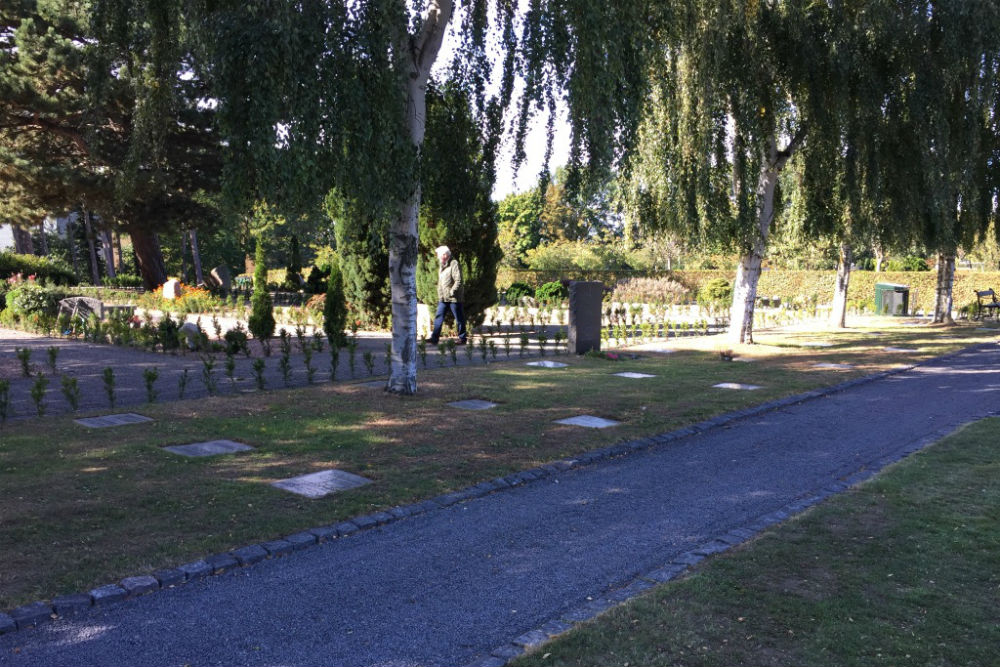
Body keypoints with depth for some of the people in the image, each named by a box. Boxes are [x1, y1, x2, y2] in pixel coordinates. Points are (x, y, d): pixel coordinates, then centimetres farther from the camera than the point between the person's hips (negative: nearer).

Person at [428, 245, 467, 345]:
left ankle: (462, 338, 10)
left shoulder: (454, 264, -10)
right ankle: (434, 338, 3)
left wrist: (452, 292, -20)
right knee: (438, 317, 2)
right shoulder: (441, 266, 16)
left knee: (459, 319, 1)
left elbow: (458, 280, -17)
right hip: (443, 298, 8)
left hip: (454, 297, -8)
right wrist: (439, 294, 17)